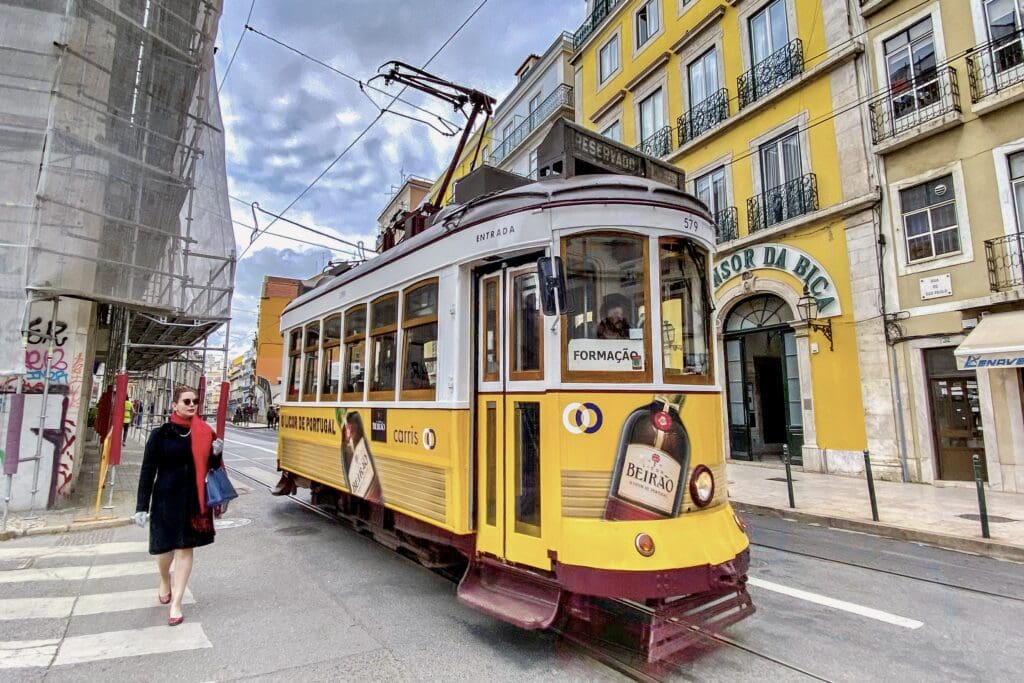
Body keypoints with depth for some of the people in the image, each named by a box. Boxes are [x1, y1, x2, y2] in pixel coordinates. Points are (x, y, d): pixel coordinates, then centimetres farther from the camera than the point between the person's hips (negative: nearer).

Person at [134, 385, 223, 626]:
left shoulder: (205, 433, -1)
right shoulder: (160, 434, -7)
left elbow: (211, 468, 7)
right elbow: (148, 471, -5)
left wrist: (216, 454, -15)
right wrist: (142, 506, -7)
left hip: (194, 498, 1)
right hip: (166, 498, -1)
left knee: (185, 548, 5)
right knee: (166, 546, 12)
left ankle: (176, 604, 16)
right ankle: (165, 581, 46)